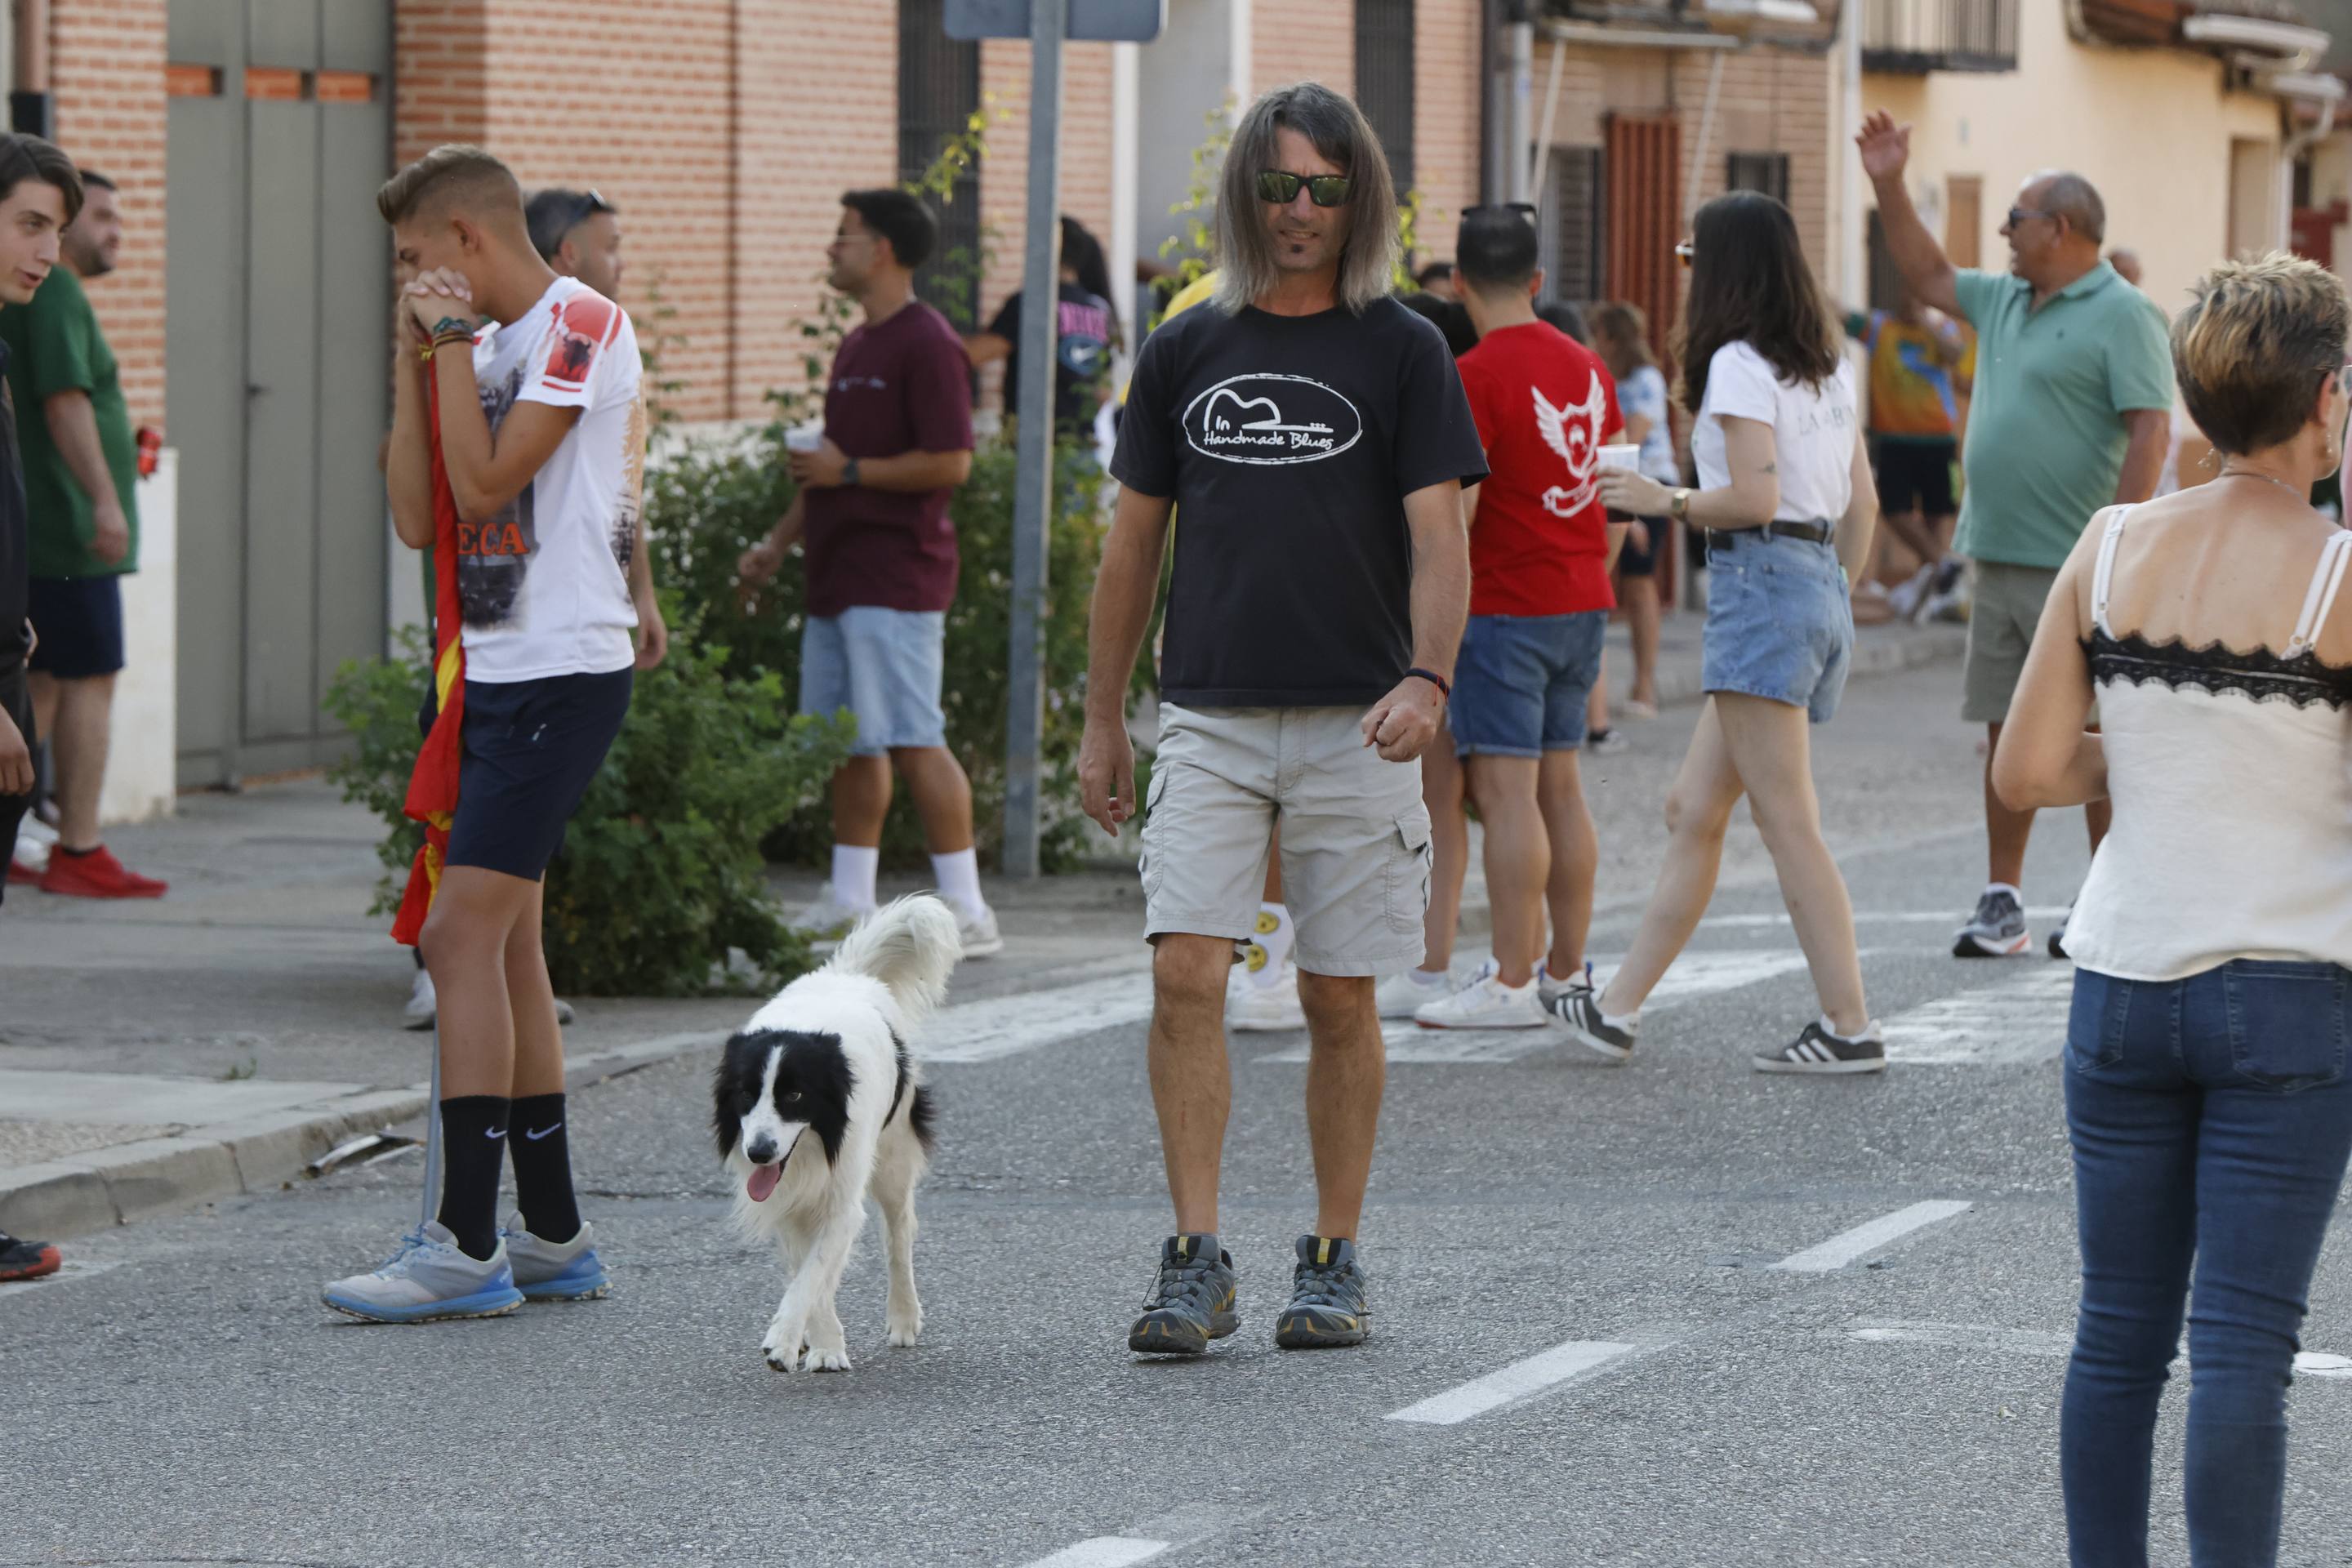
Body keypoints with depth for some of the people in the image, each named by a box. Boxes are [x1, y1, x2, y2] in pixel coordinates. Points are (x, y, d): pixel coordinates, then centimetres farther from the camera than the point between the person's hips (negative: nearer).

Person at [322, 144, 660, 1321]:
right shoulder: (491, 347, 19)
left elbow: (487, 482, -17)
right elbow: (420, 518, 13)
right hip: (488, 673, 10)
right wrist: (416, 368, 7)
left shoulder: (581, 324, -9)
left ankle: (466, 1245, -16)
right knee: (503, 942, 11)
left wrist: (452, 340, -10)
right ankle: (552, 1235, 17)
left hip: (561, 670, -10)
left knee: (464, 933, -15)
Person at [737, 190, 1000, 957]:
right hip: (839, 575, 9)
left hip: (896, 576, -9)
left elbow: (950, 462, -19)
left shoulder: (926, 343, -12)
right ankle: (849, 901, 18)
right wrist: (778, 542, 19)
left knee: (914, 741, -11)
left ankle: (967, 912, -9)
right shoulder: (855, 347, 18)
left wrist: (848, 470, -15)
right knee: (850, 741, 11)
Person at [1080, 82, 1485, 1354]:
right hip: (1208, 721, 2)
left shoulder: (1401, 352, 1)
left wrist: (1426, 678, -22)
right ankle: (1195, 1263, -8)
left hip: (1355, 724, -2)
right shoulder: (1185, 351, 10)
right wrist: (1101, 720, 13)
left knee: (1339, 1000, 3)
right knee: (1184, 973, -11)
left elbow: (1438, 536, -6)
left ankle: (1333, 1263, 14)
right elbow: (1134, 541, 15)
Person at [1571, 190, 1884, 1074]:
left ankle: (1849, 1026, -9)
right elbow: (1861, 501, 18)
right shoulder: (1828, 366, 16)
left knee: (1787, 824, -8)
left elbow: (1754, 499, -18)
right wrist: (1838, 593, 24)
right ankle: (1619, 1009, 15)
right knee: (1692, 812, 12)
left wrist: (1660, 501, -4)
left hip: (1761, 581, -9)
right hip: (1820, 586, 9)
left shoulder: (1739, 363, -10)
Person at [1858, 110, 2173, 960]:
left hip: (2075, 569, -8)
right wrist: (1889, 185, 21)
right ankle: (2002, 902, 13)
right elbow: (1928, 276, 30)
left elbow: (2150, 430, -17)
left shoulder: (2122, 315, -10)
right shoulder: (2005, 301, 15)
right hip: (1998, 562, 8)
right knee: (2006, 734, 9)